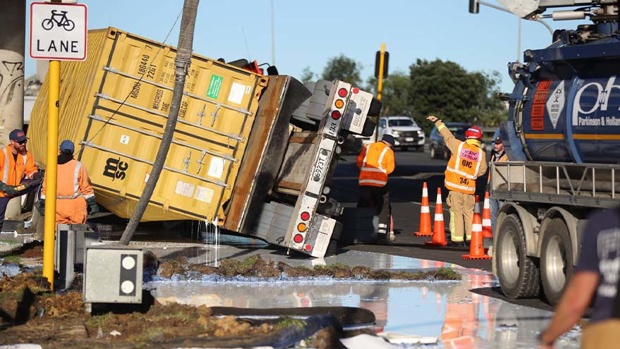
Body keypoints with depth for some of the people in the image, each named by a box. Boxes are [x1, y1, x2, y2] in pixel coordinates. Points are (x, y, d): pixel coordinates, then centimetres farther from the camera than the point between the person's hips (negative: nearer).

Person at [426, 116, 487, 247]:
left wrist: (437, 122, 17)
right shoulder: (481, 153, 1)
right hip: (469, 187, 2)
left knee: (456, 212, 0)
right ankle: (471, 237, 15)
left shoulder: (459, 146, -4)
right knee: (469, 212, 13)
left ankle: (457, 239, -2)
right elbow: (482, 170, 6)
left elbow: (447, 135, 6)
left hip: (455, 185, -2)